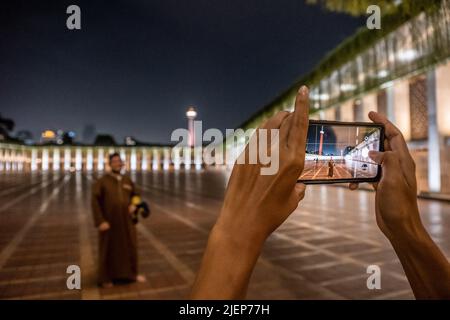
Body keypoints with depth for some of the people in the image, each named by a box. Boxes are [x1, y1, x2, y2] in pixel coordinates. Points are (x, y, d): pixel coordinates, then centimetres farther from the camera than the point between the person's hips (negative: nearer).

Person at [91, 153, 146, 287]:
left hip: (126, 221, 4)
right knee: (108, 250, 9)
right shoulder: (102, 181, -10)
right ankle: (106, 278, 28)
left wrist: (134, 205, -3)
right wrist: (100, 221, -19)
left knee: (130, 247, 13)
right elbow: (95, 202, -13)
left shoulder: (127, 181, 3)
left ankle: (131, 273, 33)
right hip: (109, 222, -4)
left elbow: (135, 195, 18)